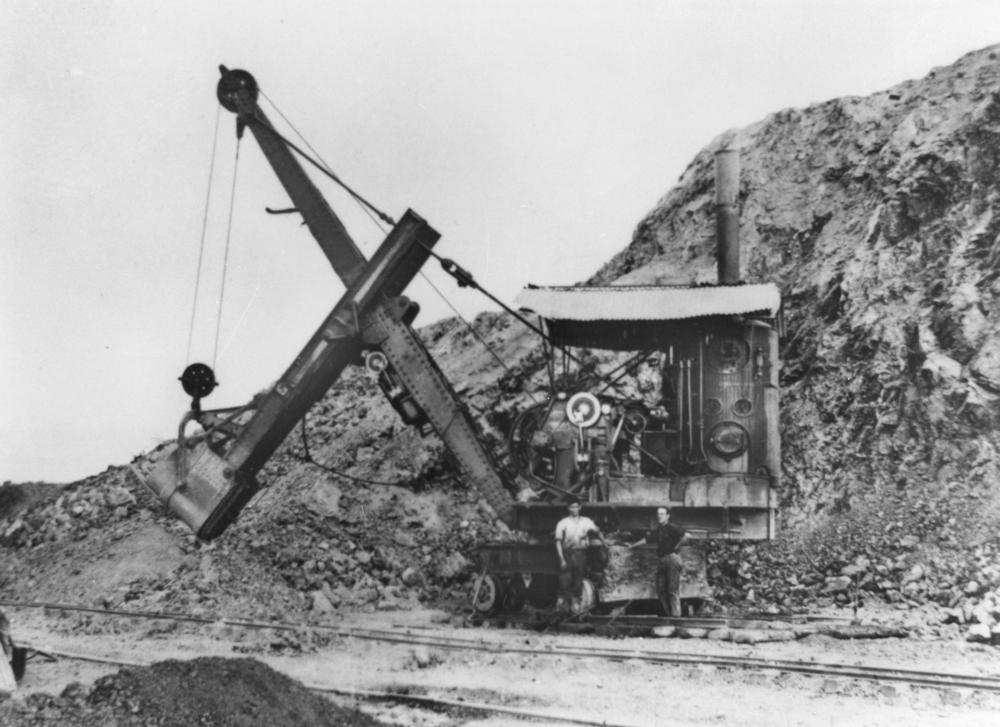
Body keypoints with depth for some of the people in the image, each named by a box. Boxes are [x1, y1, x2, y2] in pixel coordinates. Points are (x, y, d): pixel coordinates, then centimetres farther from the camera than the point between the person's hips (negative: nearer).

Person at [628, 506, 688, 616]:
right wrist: (632, 546, 32)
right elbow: (646, 540, 26)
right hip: (661, 560, 8)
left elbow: (685, 535, -19)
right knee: (661, 590, 6)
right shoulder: (657, 530, 15)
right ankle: (668, 613, 13)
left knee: (673, 589, -9)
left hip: (671, 558, -8)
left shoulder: (671, 528, -7)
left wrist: (676, 545, -11)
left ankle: (676, 614, -7)